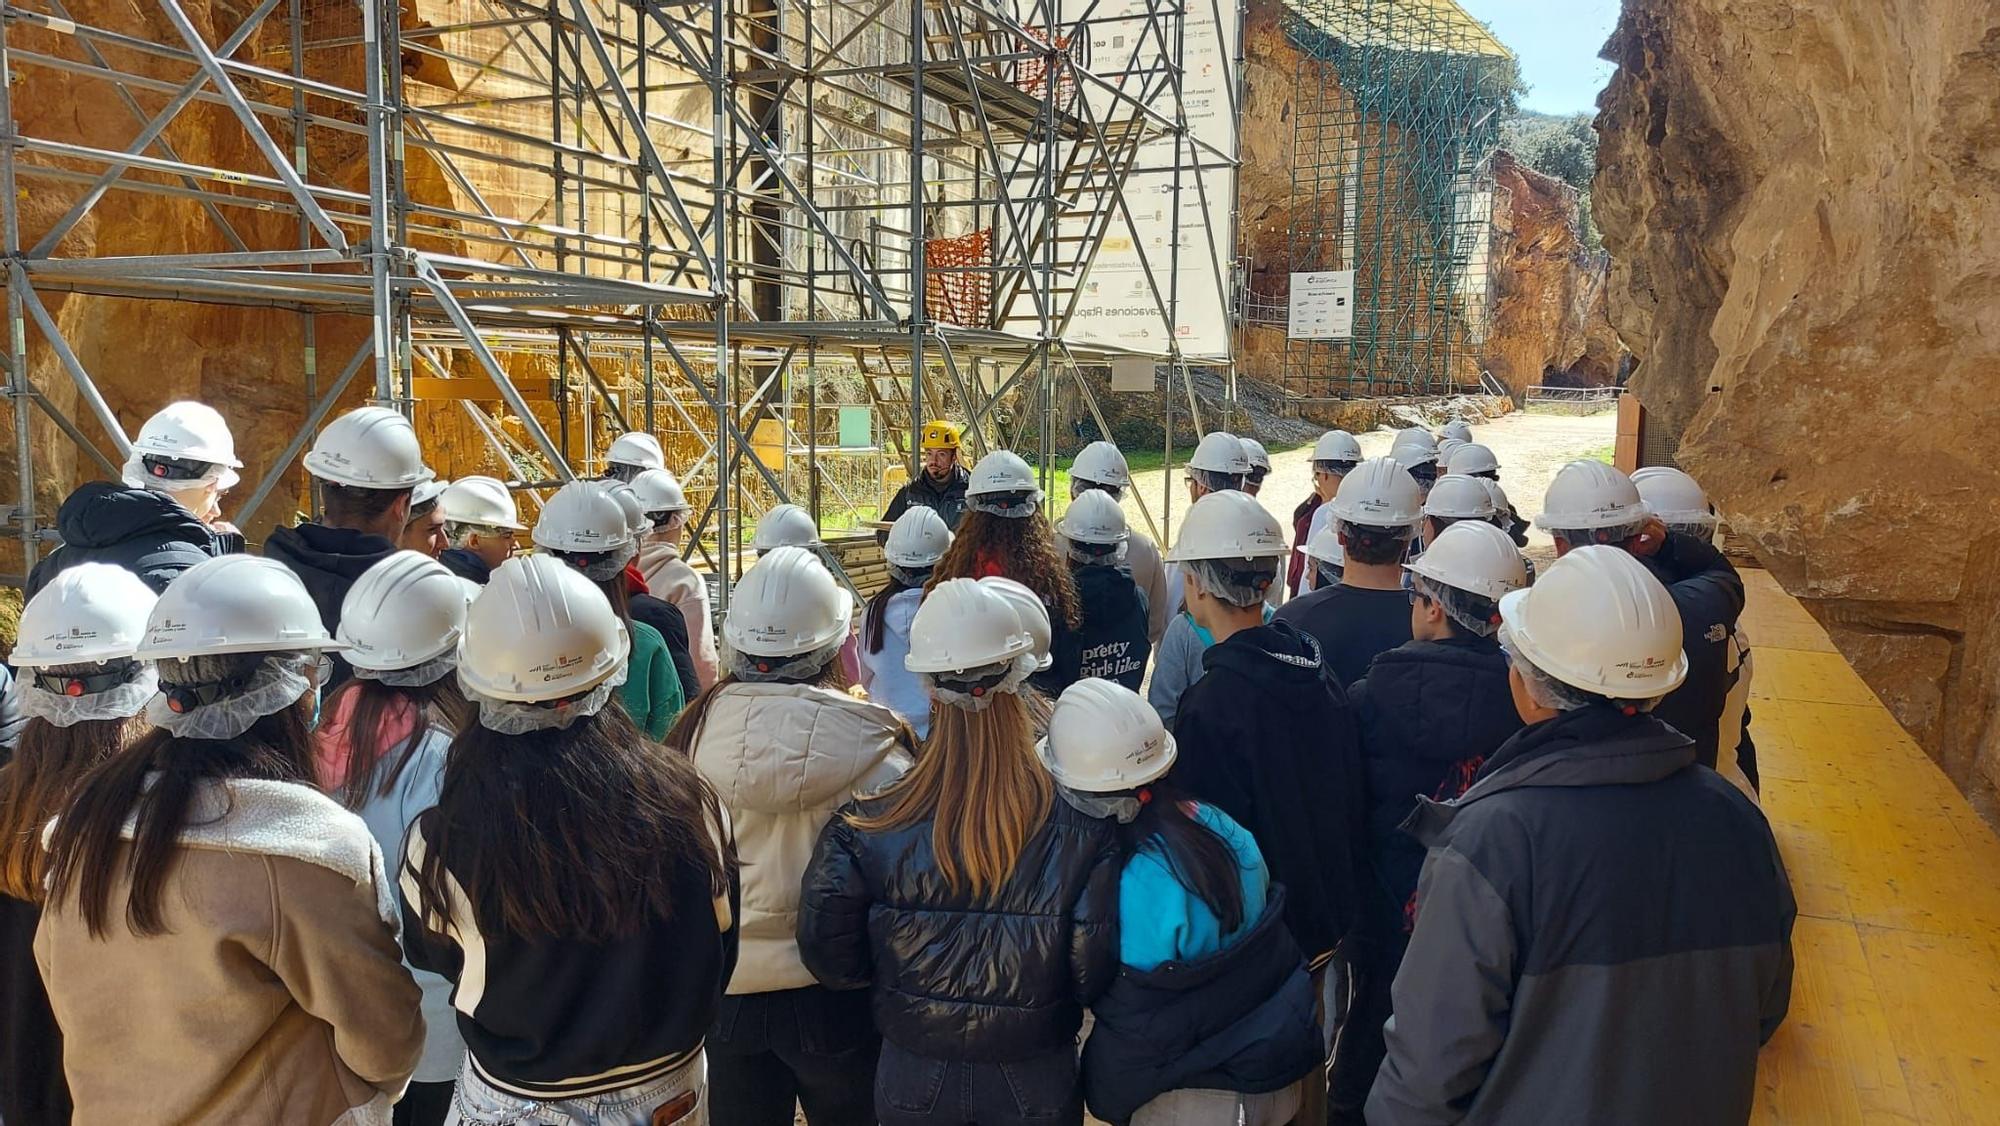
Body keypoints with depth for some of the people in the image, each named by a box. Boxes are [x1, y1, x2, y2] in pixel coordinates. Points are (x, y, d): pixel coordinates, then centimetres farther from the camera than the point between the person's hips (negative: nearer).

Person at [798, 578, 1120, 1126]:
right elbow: (1095, 972, -15)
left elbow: (827, 956, -12)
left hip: (913, 1078, 1)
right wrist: (1039, 997, 5)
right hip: (1036, 1082, 0)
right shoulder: (1081, 826, -20)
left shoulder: (870, 825, -20)